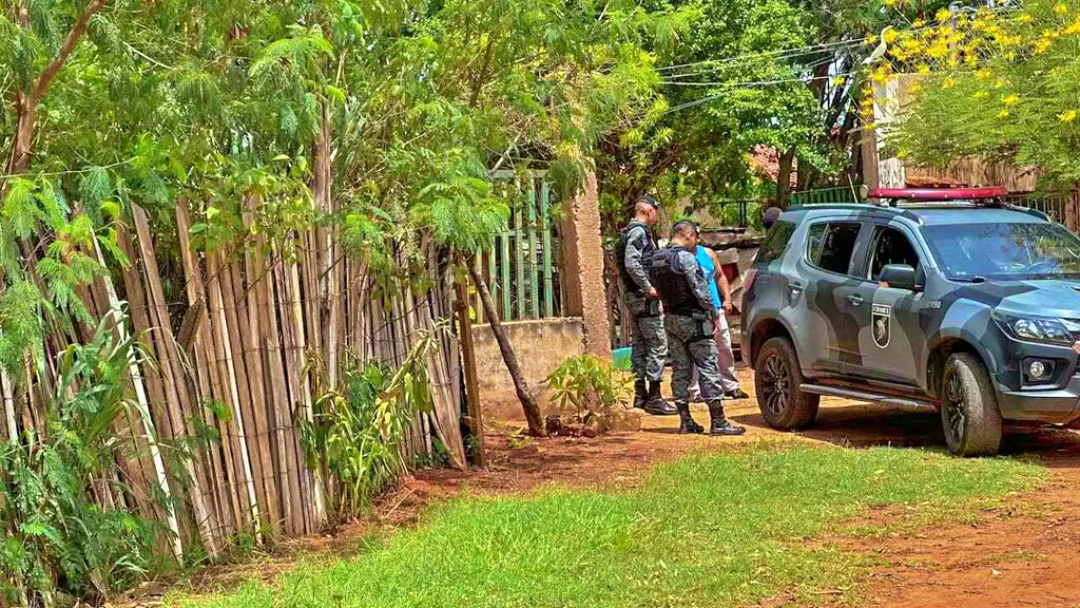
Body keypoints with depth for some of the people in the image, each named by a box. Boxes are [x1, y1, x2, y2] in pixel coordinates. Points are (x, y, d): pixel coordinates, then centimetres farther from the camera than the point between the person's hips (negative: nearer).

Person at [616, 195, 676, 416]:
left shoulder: (633, 232, 17)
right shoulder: (639, 232, -14)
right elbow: (631, 263, -25)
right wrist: (648, 288, -21)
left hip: (633, 296, 10)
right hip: (643, 298, -10)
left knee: (640, 345, 14)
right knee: (657, 345, -9)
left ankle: (640, 394, 18)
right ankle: (654, 397, -10)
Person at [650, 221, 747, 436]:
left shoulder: (657, 260, 10)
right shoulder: (685, 258, -15)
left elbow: (659, 289, 12)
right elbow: (700, 290, -16)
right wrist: (713, 314, -7)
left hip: (671, 319, 8)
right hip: (692, 320, -8)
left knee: (680, 370, 10)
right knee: (708, 368, -5)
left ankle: (685, 420, 12)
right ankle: (718, 422, -7)